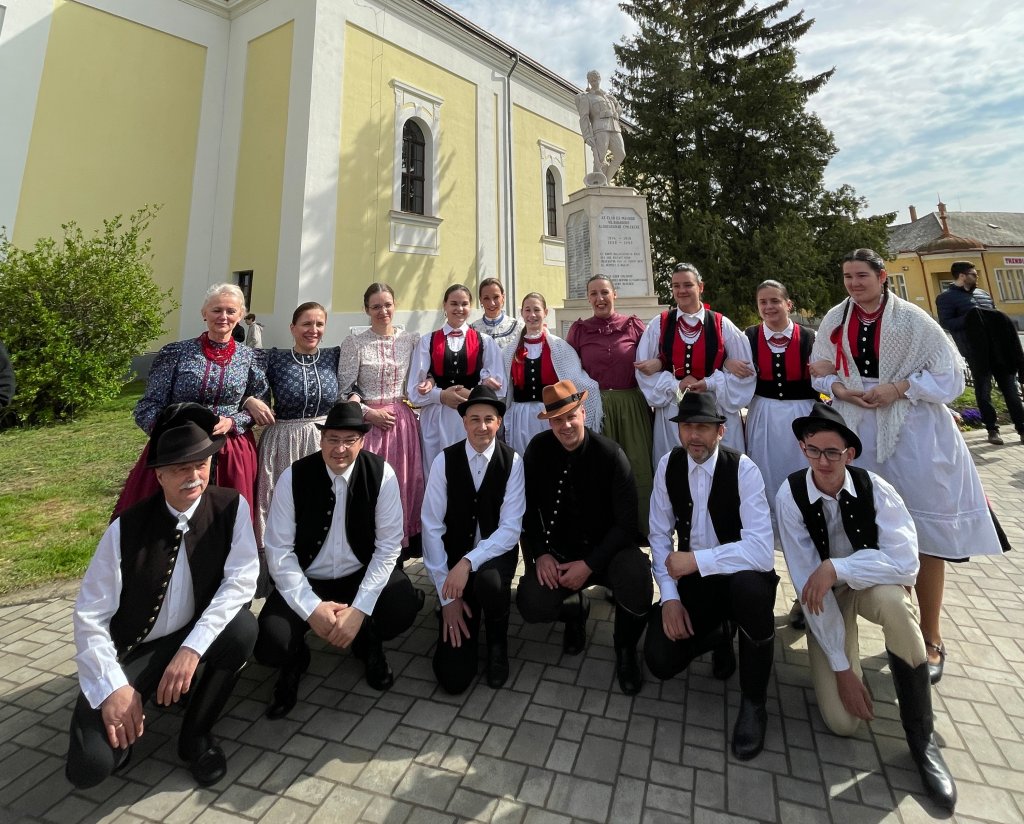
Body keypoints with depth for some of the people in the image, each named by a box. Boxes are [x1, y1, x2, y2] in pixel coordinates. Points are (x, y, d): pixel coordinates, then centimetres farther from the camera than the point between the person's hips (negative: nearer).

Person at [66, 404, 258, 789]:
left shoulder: (232, 507, -13)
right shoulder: (126, 528, -13)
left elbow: (242, 578, -20)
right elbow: (89, 615, -11)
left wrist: (192, 648, -30)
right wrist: (113, 687, -22)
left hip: (198, 637, 1)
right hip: (133, 648, 0)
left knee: (242, 627, -31)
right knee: (90, 764, -18)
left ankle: (195, 733, -4)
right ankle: (130, 715, 20)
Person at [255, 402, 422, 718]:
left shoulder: (381, 473, -13)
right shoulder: (293, 477, -11)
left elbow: (388, 545, -12)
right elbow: (279, 551, -9)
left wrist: (359, 609, -20)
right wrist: (311, 607, -19)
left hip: (362, 575, 0)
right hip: (306, 582, 0)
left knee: (404, 606, -28)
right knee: (271, 645, -25)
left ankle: (368, 645, 10)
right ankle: (295, 659, 16)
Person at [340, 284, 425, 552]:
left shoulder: (411, 339, 5)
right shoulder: (354, 342, -2)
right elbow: (345, 388, -3)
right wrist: (369, 412, -12)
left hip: (402, 421, 2)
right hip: (368, 421, -2)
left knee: (404, 483, 7)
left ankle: (404, 542, 23)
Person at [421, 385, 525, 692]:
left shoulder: (512, 461, -10)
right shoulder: (445, 460, -9)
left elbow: (510, 528, -15)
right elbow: (432, 527, -9)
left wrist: (468, 562, -29)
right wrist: (446, 594, -11)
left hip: (495, 555, 0)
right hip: (455, 560, 1)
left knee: (488, 582, -39)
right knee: (453, 676, -7)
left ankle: (497, 642, -2)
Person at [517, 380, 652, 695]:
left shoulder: (610, 454, -16)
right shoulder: (538, 449, -7)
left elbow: (626, 522, -15)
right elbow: (527, 508, 1)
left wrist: (590, 564, -22)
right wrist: (540, 553, -11)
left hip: (607, 548, -2)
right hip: (558, 552, 2)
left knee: (636, 579, -34)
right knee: (531, 606, -23)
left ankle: (625, 650, 1)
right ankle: (575, 610, 17)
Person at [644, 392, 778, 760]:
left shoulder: (743, 469, -20)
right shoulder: (668, 465, -7)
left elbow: (762, 551, -30)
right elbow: (659, 535, -3)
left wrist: (696, 560, -28)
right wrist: (670, 595, -12)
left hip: (737, 574, -3)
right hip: (692, 576, 3)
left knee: (751, 586, -39)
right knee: (660, 659, -13)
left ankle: (753, 699, -10)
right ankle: (717, 637, 24)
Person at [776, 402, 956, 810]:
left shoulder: (873, 487, -20)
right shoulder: (790, 495, -23)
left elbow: (905, 560, -26)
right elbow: (807, 584, -22)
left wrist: (836, 567, -36)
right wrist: (841, 667, -20)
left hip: (871, 584, 1)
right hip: (825, 597, -1)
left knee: (892, 601, -37)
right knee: (842, 721, -12)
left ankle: (922, 739, -15)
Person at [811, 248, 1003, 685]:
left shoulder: (912, 320, -6)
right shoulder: (835, 320, 3)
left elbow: (950, 376, -5)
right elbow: (820, 372, 11)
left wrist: (898, 388, -17)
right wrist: (839, 388, -8)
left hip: (914, 435, -2)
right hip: (860, 435, 3)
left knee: (924, 534, 1)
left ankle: (930, 638, 18)